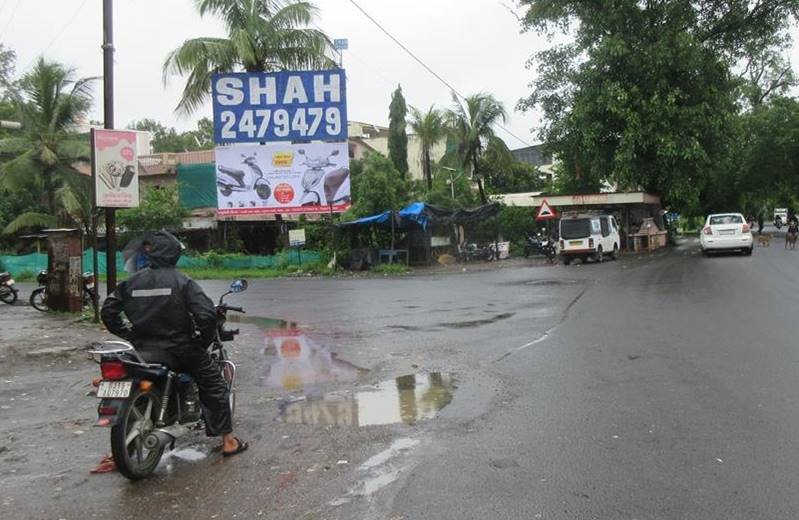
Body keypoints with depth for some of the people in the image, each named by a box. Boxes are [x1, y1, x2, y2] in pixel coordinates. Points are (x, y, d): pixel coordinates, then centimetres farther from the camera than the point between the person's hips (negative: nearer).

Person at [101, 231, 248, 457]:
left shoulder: (132, 282, 4)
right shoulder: (182, 281, -9)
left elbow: (108, 310, 6)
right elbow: (206, 314, -19)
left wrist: (128, 334, 14)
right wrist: (203, 340, -4)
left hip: (143, 350, 4)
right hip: (180, 350, -4)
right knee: (214, 385, 10)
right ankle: (228, 440, 9)